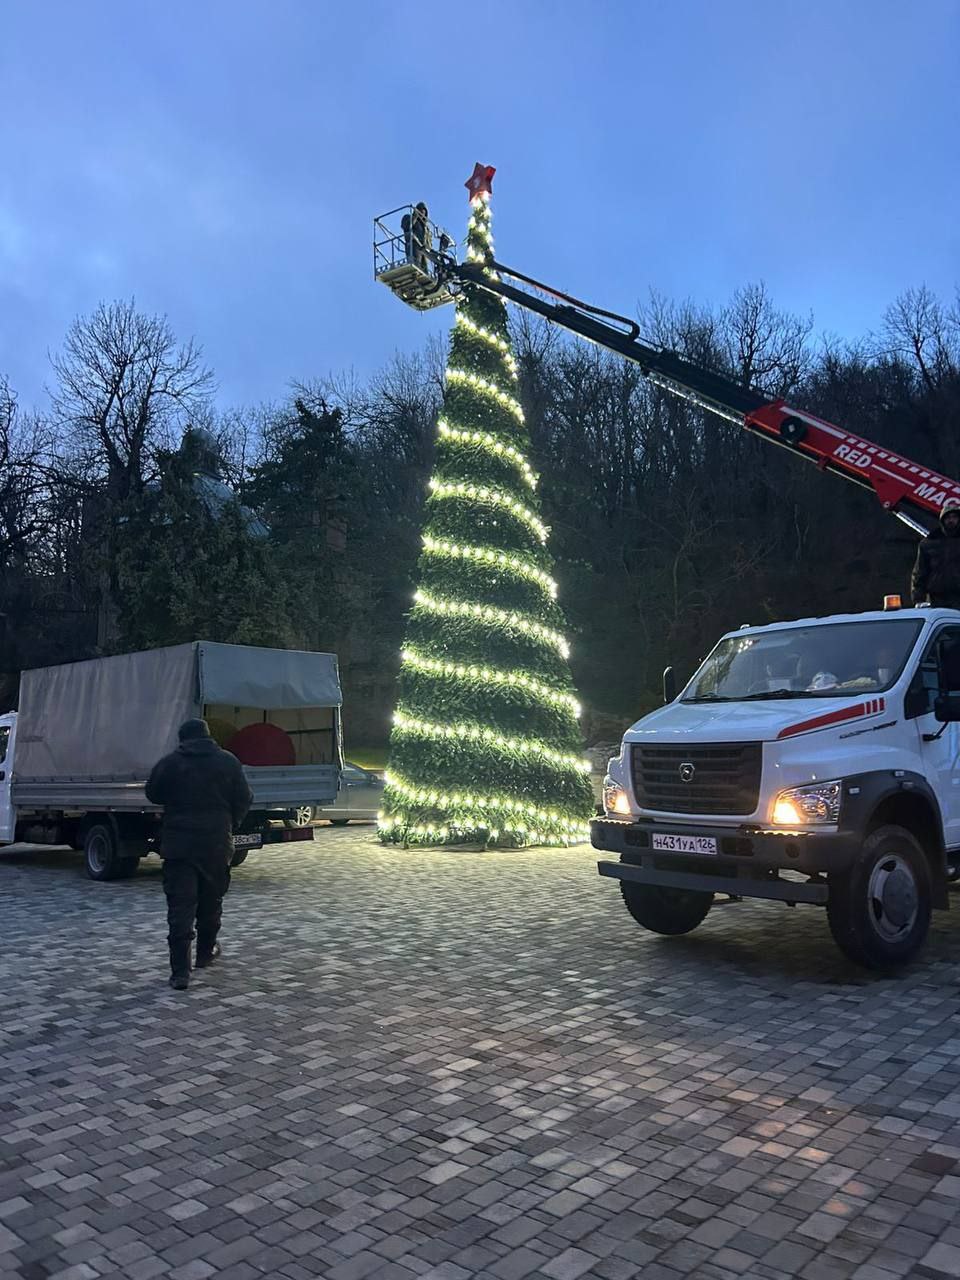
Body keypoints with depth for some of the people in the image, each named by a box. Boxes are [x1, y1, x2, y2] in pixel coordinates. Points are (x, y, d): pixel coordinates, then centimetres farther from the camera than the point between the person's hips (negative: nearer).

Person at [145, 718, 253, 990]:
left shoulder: (169, 763, -2)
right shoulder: (228, 762, 0)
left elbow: (153, 794, 12)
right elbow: (244, 800, 2)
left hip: (178, 845, -1)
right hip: (216, 845, 1)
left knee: (180, 907, -1)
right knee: (211, 901, 19)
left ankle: (180, 971, -4)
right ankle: (206, 952, 35)